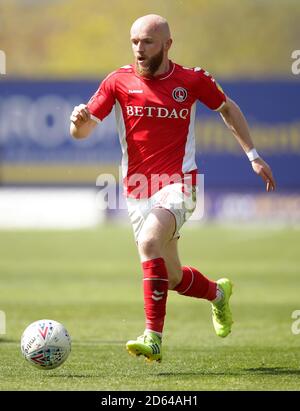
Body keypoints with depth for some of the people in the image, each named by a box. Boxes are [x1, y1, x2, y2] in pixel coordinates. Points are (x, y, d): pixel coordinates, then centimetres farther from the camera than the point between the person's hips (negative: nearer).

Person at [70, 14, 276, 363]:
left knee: (149, 242, -31)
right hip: (138, 190, 3)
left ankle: (153, 338, -31)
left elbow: (227, 108, 17)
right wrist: (80, 120, -27)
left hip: (178, 184, -3)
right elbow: (80, 132, -3)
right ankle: (218, 293, 44)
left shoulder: (192, 80, -1)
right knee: (172, 278, 9)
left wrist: (253, 156, 17)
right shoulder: (119, 81, 0)